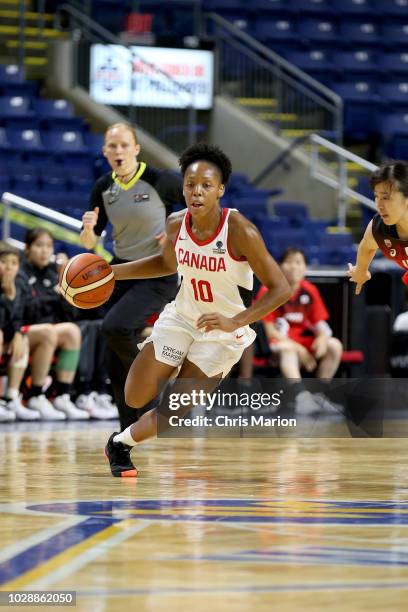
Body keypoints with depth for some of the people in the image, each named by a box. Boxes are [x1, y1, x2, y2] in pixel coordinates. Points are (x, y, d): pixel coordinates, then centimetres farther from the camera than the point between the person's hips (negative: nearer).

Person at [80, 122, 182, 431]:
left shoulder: (158, 180, -14)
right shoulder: (103, 188, 2)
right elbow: (90, 243, 6)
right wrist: (88, 228, -16)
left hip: (159, 275, -6)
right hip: (123, 271, 6)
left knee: (114, 327, -29)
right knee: (115, 364, 3)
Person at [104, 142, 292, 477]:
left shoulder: (240, 231, -26)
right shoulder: (176, 224, -10)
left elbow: (281, 289, -24)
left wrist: (234, 322, -33)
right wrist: (112, 272, 4)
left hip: (224, 333, -4)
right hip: (181, 319, 4)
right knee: (135, 399, 2)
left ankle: (122, 442, 25)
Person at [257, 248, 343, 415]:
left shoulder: (310, 290, 4)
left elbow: (319, 323, 7)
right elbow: (270, 330, -12)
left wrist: (322, 337, -19)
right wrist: (299, 350, -20)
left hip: (304, 339, 5)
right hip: (279, 340, -5)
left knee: (335, 346, -18)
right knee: (288, 348, -39)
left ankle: (318, 395, -11)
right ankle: (301, 396, -53)